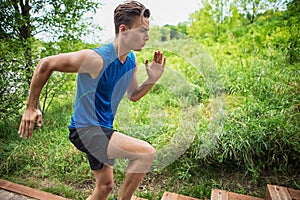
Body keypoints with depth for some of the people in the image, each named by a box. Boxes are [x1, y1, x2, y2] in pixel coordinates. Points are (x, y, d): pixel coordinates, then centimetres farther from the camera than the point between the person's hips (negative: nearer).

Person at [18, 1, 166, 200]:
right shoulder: (97, 58, -24)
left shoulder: (132, 60, 0)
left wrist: (152, 79, -6)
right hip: (85, 129, -8)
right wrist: (31, 107, -11)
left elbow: (133, 95, 12)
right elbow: (46, 64, -16)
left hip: (103, 130, 8)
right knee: (147, 152, -22)